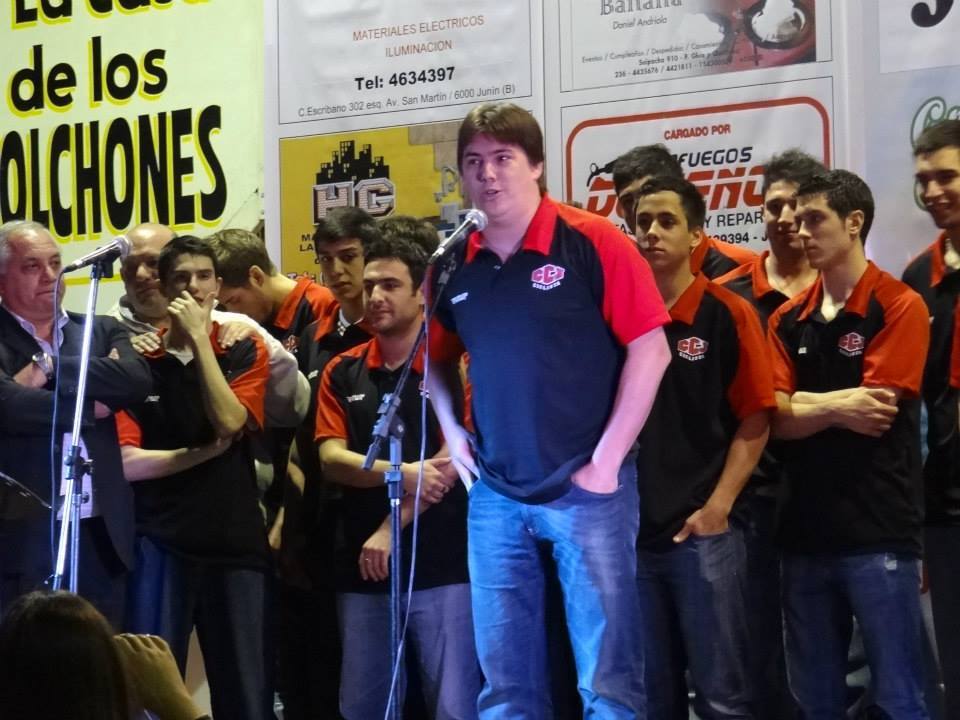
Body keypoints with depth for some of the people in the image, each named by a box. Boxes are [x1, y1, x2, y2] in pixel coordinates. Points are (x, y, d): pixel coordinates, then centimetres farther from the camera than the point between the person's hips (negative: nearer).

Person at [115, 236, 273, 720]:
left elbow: (228, 421, -12)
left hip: (236, 540, 1)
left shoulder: (245, 352, 7)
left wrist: (198, 338, -9)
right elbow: (127, 461, -5)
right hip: (159, 543, -1)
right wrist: (207, 451, -6)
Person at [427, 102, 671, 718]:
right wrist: (452, 431, 6)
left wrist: (608, 459, -12)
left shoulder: (592, 243, -8)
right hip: (494, 495, 5)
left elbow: (650, 349, -9)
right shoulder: (457, 266, 7)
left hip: (585, 488, -5)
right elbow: (438, 359, 23)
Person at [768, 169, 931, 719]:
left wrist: (805, 403, -3)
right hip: (806, 530, 6)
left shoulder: (899, 307, -5)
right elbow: (779, 421, 1)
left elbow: (874, 415, -13)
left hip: (878, 531, -6)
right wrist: (836, 407, -13)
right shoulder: (788, 320, 11)